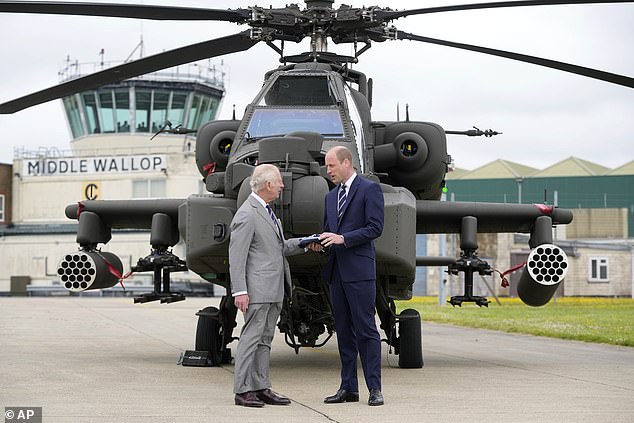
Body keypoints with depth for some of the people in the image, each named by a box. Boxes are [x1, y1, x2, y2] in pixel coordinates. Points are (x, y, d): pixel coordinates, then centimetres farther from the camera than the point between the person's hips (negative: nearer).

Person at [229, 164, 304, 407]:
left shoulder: (267, 211, 17)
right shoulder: (247, 215, -13)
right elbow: (236, 257, -16)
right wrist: (240, 291, -21)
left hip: (274, 291, 10)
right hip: (257, 291, -10)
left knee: (265, 340, 11)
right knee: (251, 337, -6)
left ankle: (261, 388, 15)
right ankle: (242, 390, -2)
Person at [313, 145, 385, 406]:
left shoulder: (369, 189, -3)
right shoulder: (331, 196, 20)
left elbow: (375, 228, -11)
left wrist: (343, 238, -17)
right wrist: (320, 242, 0)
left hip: (359, 270, -7)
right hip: (336, 271, 8)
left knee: (366, 329, -7)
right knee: (344, 332, 9)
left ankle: (374, 388, -5)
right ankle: (348, 388, 12)